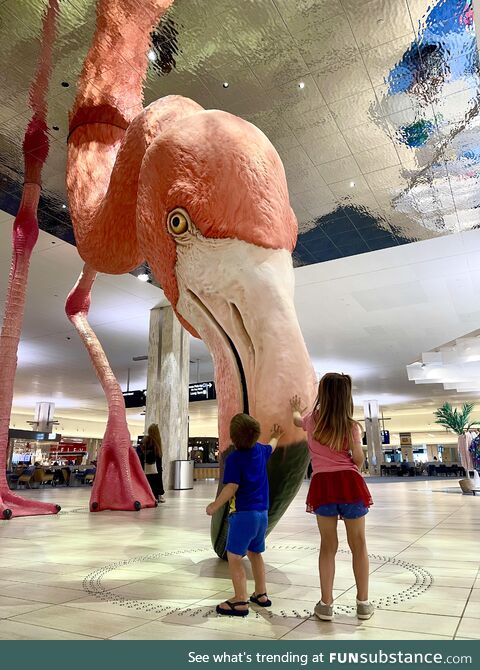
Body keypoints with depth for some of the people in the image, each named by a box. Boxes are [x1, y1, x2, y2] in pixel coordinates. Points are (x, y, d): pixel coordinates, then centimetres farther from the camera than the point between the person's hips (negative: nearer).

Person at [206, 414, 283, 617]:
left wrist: (214, 506, -8)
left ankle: (240, 602, -1)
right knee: (254, 553, 22)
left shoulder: (234, 458, -15)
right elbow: (271, 446, 28)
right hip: (262, 512, 8)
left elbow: (231, 488, -20)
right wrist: (275, 436, 50)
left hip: (243, 514, -8)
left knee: (234, 556, -2)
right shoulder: (260, 451, 5)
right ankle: (261, 594, 31)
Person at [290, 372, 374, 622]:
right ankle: (363, 603, 22)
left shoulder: (312, 420, 8)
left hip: (323, 484, 1)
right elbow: (358, 459, -4)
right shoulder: (351, 426, 1)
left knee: (328, 546, 12)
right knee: (358, 544, 13)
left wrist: (296, 410, 54)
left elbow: (297, 419, 31)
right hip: (349, 482, -1)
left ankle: (326, 604, 16)